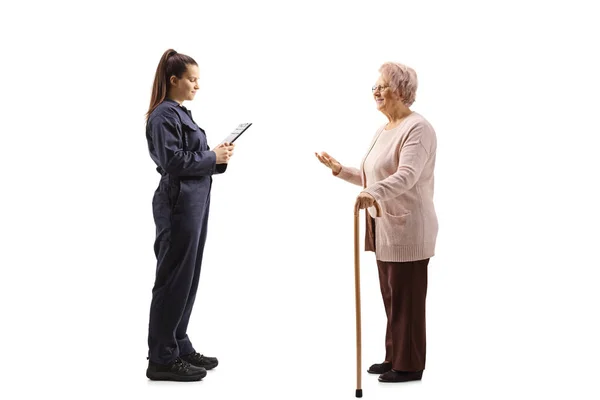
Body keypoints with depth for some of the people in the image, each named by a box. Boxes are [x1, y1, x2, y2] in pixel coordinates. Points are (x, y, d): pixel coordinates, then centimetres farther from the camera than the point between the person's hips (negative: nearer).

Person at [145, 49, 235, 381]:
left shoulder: (181, 113, 17)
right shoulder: (164, 115, -12)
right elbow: (174, 161, -20)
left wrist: (218, 156, 2)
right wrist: (213, 158, -12)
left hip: (194, 202, 10)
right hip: (177, 204, -10)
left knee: (188, 278, 14)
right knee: (174, 280, -4)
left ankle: (179, 347, 24)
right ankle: (162, 359, 4)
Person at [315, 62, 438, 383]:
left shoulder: (417, 128, -14)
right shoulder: (382, 130, 15)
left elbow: (406, 175, -29)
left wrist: (373, 193, -44)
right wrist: (340, 170, 14)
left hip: (408, 229, -9)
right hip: (384, 227, 9)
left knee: (406, 297, 0)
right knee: (391, 296, 15)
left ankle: (410, 365, 11)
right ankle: (394, 357, 26)